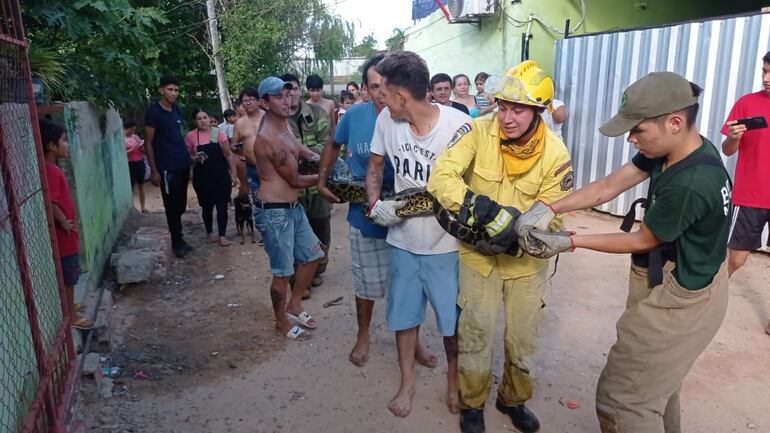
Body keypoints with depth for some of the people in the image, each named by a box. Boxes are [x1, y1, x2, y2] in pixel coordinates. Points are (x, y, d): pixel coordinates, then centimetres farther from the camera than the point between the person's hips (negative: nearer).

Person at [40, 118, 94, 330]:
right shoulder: (51, 171, -23)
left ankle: (68, 306, 35)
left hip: (65, 234, 10)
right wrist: (64, 222, -18)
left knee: (68, 276, 21)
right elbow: (50, 203, -30)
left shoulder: (51, 168, 8)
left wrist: (65, 221, 14)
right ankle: (71, 316, 13)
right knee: (68, 276, 2)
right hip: (64, 235, -10)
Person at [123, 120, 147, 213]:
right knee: (130, 187, -2)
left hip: (140, 163, 6)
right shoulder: (121, 139, -5)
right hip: (130, 165, -5)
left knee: (141, 186, 11)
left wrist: (142, 147, -7)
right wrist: (131, 150, -21)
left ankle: (143, 207, 19)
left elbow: (143, 149, 14)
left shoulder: (135, 136, 11)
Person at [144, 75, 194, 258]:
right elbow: (148, 143, -8)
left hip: (183, 164, 7)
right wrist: (153, 170, -11)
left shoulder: (177, 109, 11)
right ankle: (177, 242, 14)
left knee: (181, 204, 13)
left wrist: (190, 156, 13)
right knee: (172, 206, 2)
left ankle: (177, 238, 29)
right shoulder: (153, 112, -9)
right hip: (167, 167, -7)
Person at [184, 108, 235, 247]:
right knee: (207, 206, 10)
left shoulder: (218, 133, -3)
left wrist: (233, 173, -2)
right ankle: (209, 232, 30)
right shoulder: (190, 136, -3)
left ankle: (222, 235, 11)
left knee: (222, 206, -1)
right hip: (202, 176, 0)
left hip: (220, 175, 0)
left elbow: (227, 154, 1)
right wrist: (195, 158, -14)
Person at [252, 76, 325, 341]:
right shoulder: (269, 139, -23)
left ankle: (294, 305, 36)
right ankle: (282, 323, 24)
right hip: (274, 211, -10)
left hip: (293, 207, 10)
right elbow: (296, 180, -16)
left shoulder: (282, 123, 7)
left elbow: (295, 147, 29)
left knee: (311, 255, 19)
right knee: (283, 272, 3)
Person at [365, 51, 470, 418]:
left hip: (446, 245, -3)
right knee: (404, 315, 17)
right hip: (402, 241, 3)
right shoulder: (386, 120, -8)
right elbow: (375, 167, 7)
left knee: (453, 320, 12)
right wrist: (375, 203, -10)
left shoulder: (458, 125, -19)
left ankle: (453, 379, 40)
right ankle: (407, 381, 39)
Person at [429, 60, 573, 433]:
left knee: (523, 339, 15)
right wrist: (491, 212, -39)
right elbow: (441, 178, -29)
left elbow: (550, 220, -12)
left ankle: (514, 400, 43)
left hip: (527, 260, 2)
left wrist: (517, 234, -31)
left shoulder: (555, 155, -15)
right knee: (476, 335, 6)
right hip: (478, 254, -1)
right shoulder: (477, 131, -18)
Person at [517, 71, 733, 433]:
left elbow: (642, 241, -20)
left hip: (678, 299, -10)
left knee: (620, 399, 0)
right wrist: (548, 208, -16)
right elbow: (609, 186, -6)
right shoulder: (670, 149, -5)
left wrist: (570, 242, -15)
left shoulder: (690, 183, -33)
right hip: (670, 284, 10)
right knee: (656, 378, 30)